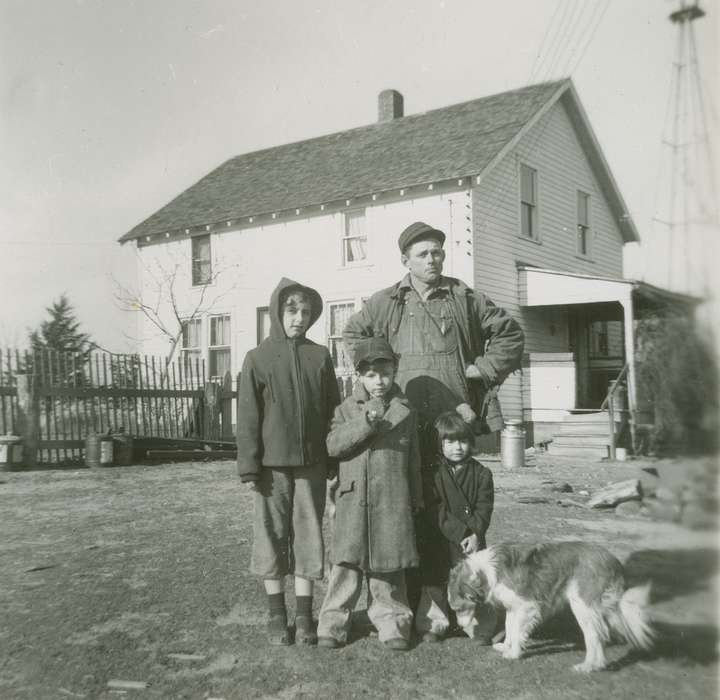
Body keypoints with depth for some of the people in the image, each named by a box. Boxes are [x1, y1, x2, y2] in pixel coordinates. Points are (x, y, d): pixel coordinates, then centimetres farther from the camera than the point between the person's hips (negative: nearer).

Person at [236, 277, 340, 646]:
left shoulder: (320, 356, 4)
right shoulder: (258, 358, -1)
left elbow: (332, 411, 7)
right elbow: (248, 416, -2)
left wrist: (335, 460, 5)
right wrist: (249, 464, -7)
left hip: (311, 463, 2)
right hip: (272, 463, -1)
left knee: (308, 535, 6)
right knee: (271, 534, 7)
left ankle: (304, 614, 18)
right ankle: (276, 613, 21)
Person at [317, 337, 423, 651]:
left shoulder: (405, 412, 7)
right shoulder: (346, 409, 5)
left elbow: (412, 460, 12)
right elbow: (333, 445, -9)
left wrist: (415, 500, 14)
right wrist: (365, 422, -20)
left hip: (392, 499, 1)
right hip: (353, 498, 0)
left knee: (389, 562, 6)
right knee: (347, 559, 0)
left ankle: (392, 621, 20)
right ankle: (333, 620, 11)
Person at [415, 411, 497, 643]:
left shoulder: (481, 473, 3)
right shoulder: (433, 474, -4)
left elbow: (484, 508, -2)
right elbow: (437, 511, -10)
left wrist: (475, 534, -16)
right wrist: (461, 533, -18)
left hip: (472, 540, 1)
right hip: (441, 542, -1)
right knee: (435, 582, 8)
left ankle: (479, 626, 17)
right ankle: (433, 624, 24)